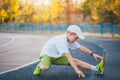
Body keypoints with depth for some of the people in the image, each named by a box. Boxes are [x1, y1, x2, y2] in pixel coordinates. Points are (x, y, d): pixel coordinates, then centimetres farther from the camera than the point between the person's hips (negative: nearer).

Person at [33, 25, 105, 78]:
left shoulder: (71, 40, -5)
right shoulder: (62, 40, -33)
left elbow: (81, 47, 7)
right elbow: (69, 57, -39)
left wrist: (93, 54, 1)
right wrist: (77, 70, -41)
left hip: (57, 56, 8)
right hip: (46, 54, -8)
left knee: (76, 61, -8)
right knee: (45, 67, -42)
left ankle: (97, 68, -10)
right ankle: (40, 66, -7)